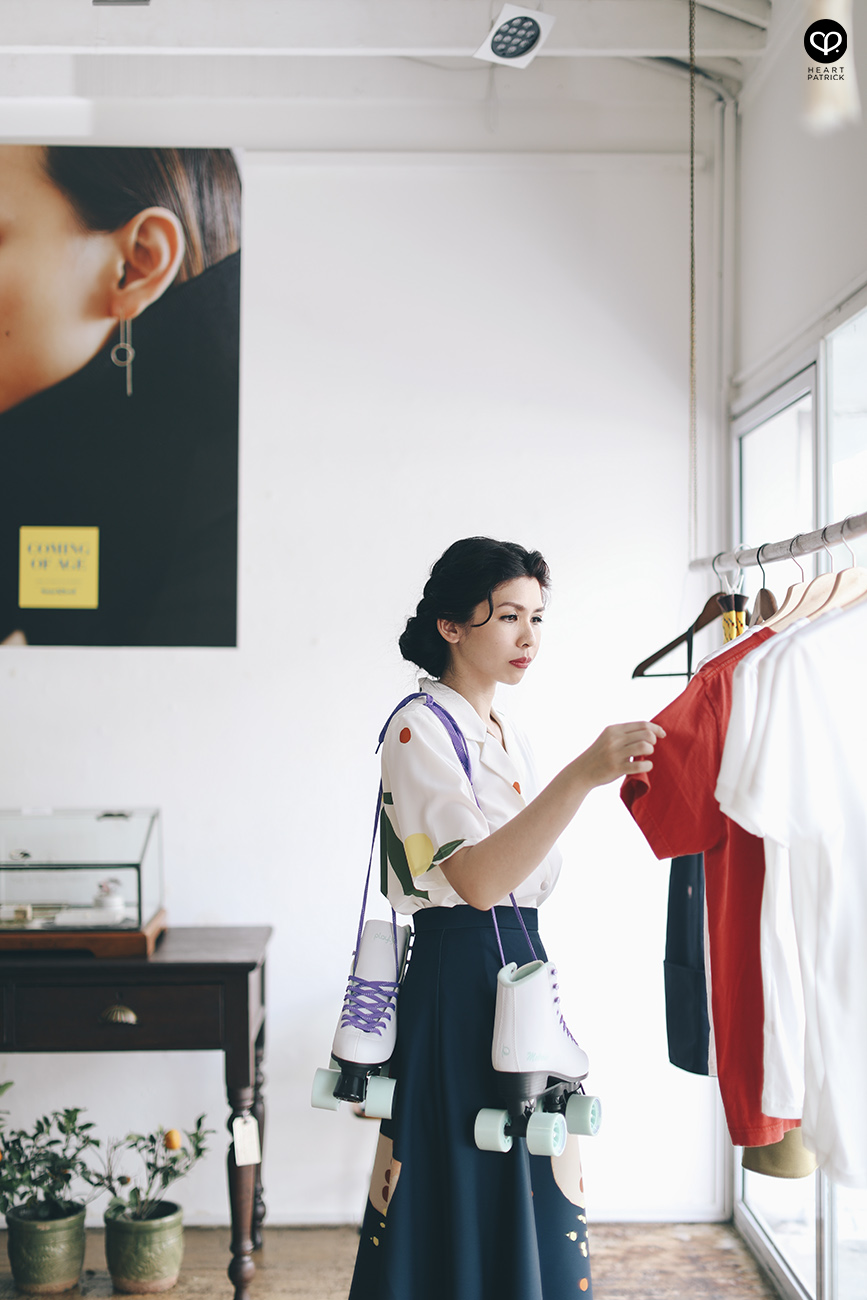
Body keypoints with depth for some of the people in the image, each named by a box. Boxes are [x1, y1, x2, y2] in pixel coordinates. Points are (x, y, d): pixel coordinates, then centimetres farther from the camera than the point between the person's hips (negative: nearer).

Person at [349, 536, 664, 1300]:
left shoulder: (505, 735, 15)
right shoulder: (420, 729, -12)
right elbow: (477, 878, -26)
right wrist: (581, 776, -35)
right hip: (459, 982, -8)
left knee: (529, 1206, 12)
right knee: (464, 1205, -2)